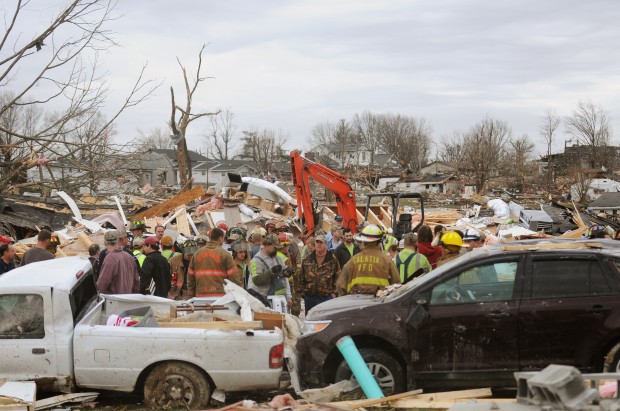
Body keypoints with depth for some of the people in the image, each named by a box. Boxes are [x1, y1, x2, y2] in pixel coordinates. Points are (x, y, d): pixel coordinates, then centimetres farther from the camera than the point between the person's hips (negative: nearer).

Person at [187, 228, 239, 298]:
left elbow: (190, 277, 12)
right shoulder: (225, 254, -3)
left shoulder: (196, 254, 10)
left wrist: (190, 297, 18)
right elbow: (233, 277, -5)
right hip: (220, 296, -4)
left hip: (200, 296, 4)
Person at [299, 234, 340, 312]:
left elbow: (337, 277, -1)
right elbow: (301, 278, 9)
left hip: (327, 297, -3)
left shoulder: (333, 260, 0)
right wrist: (302, 292, 4)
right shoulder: (307, 260, 7)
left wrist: (334, 293, -6)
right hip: (310, 297, 3)